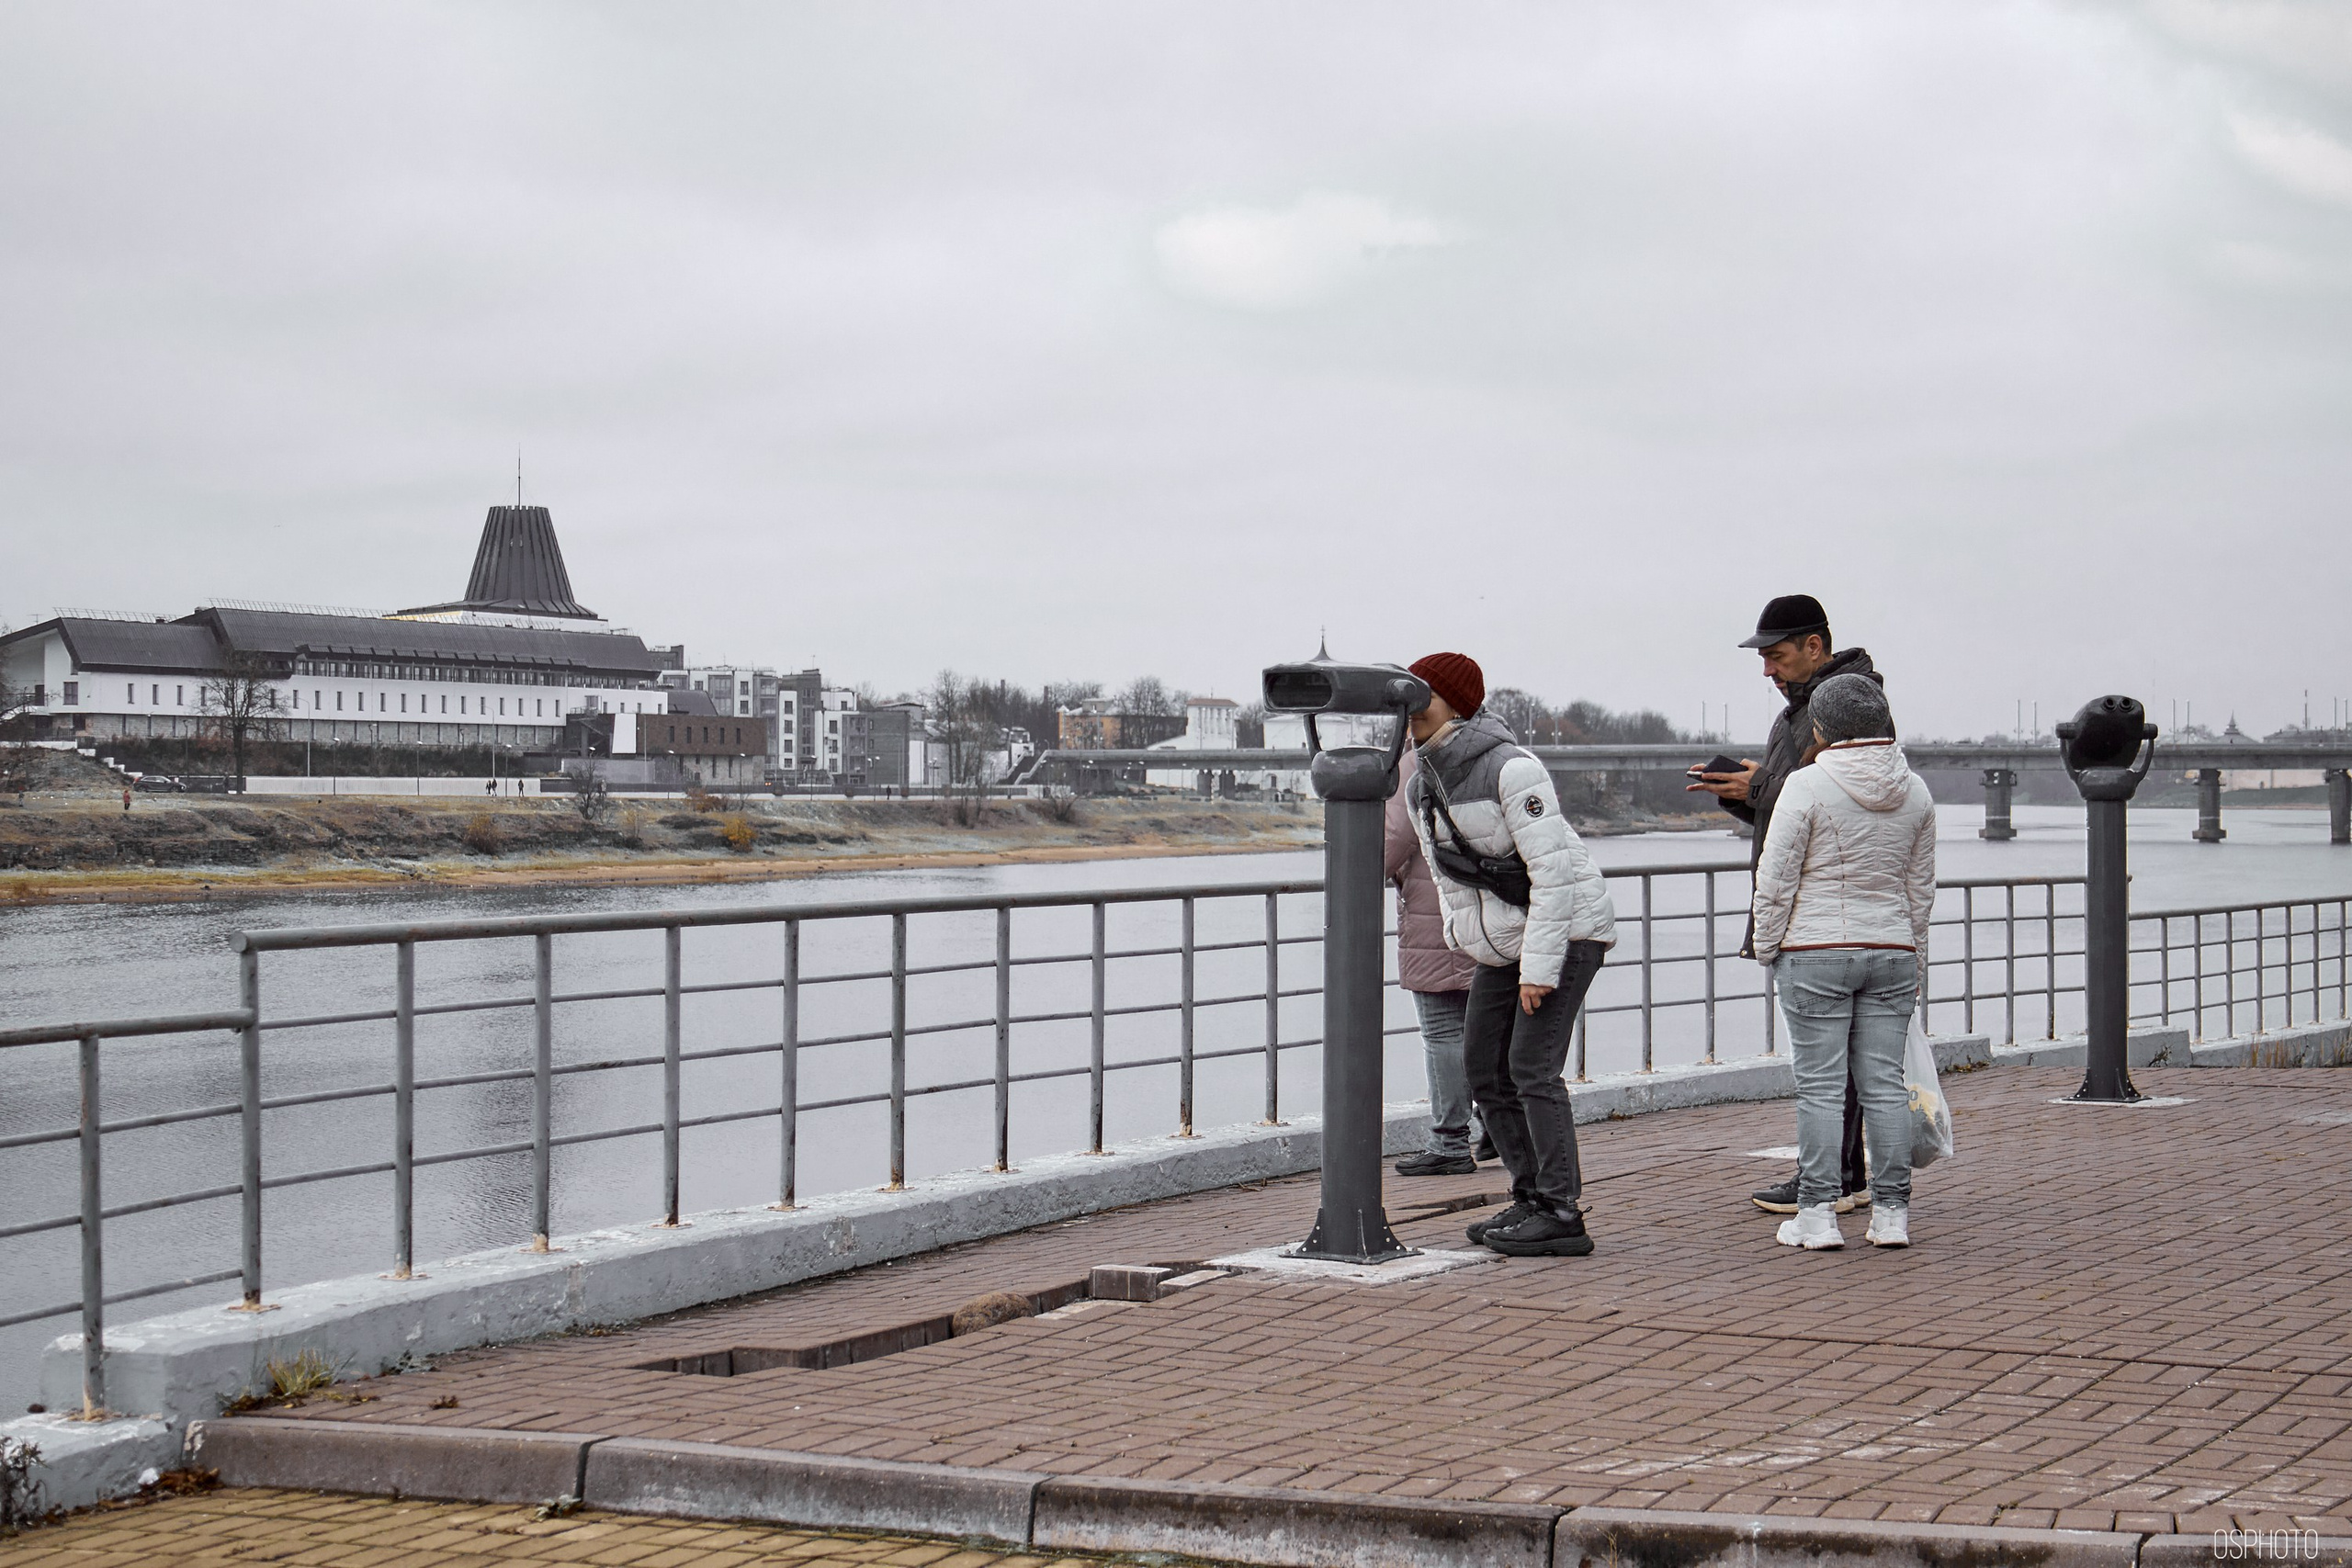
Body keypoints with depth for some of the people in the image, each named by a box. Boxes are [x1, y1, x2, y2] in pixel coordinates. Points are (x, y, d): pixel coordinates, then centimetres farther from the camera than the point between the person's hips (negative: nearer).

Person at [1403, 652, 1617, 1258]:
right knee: (1483, 1068, 4)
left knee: (1532, 1066, -15)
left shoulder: (1511, 769, -21)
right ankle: (1532, 1198, 14)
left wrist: (1539, 967, -24)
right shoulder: (1420, 791, 4)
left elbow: (1554, 871, -22)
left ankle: (1562, 1214, -13)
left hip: (1568, 926, -8)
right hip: (1502, 940, 8)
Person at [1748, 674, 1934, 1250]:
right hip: (1892, 952, 5)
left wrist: (1767, 945, 3)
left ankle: (1817, 1213, 0)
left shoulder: (1808, 784, -11)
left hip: (1815, 952, -5)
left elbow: (1776, 877, -10)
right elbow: (1921, 887, 13)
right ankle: (1892, 1213, 8)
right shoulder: (1914, 791, 6)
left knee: (1819, 1085, -1)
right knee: (1885, 1083, 7)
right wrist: (1912, 959, 22)